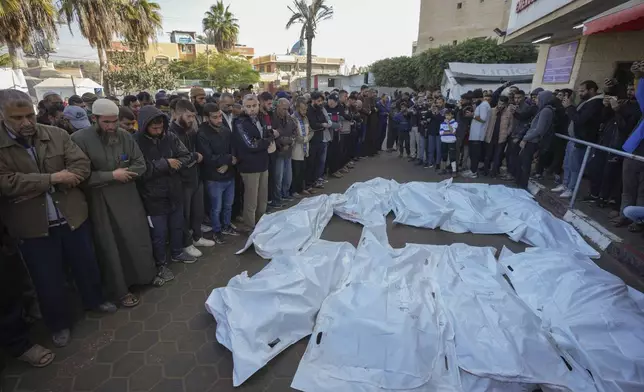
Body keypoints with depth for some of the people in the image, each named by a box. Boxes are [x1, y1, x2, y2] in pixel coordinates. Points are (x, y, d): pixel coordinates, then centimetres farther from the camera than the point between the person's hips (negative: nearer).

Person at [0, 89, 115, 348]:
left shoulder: (58, 135, -1)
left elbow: (82, 165, -9)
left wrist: (59, 182, -19)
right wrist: (52, 178, -20)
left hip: (73, 216, 2)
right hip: (32, 226, -2)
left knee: (86, 265, 19)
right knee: (48, 280, 13)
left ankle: (95, 300, 44)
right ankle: (59, 323, 35)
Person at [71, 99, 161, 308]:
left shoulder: (124, 136, 0)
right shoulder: (79, 139, -12)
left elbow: (141, 165, 0)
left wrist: (124, 173, -15)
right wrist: (112, 175, -17)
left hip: (129, 198, 4)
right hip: (101, 203, -3)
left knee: (139, 238, 14)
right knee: (111, 246, 9)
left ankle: (148, 274, 36)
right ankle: (120, 290, 26)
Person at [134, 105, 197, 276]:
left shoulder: (170, 137, -4)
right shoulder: (136, 142, -18)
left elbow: (187, 157, -2)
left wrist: (173, 165, -20)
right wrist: (166, 164, -20)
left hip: (174, 193, 5)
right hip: (153, 197, -5)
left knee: (177, 226, 22)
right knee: (159, 233, 10)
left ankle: (177, 253, 45)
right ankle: (161, 264, 31)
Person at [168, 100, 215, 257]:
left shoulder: (191, 130, 7)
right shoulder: (170, 133, -16)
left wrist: (195, 158, -2)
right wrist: (195, 156, -12)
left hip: (196, 177, 7)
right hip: (182, 180, -7)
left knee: (198, 210, 18)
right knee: (184, 214, 8)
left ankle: (197, 237, 37)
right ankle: (186, 244, 25)